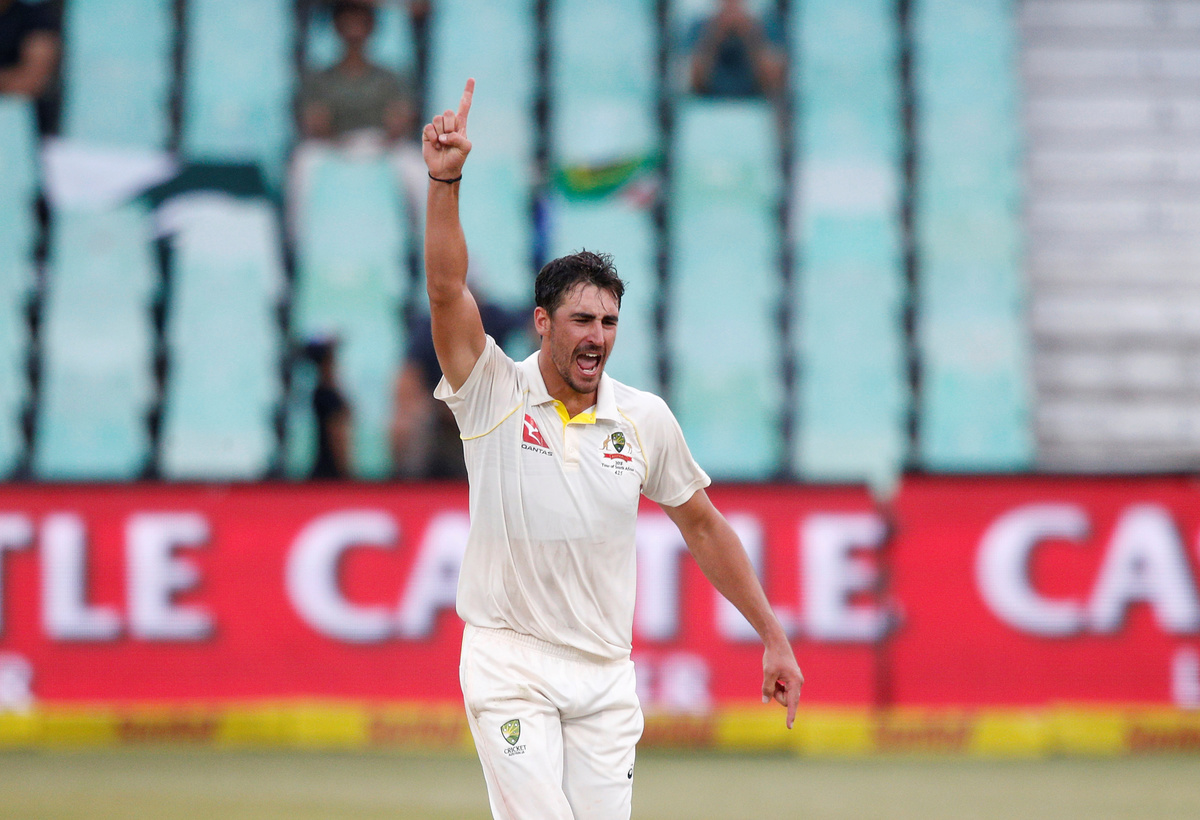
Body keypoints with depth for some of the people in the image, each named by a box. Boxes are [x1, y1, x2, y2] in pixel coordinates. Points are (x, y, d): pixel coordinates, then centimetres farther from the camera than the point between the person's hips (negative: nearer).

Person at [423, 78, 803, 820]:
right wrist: (444, 180, -32)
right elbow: (447, 291, -19)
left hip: (606, 673, 4)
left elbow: (704, 526, 13)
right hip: (510, 666, -4)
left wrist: (773, 635, 12)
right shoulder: (495, 394, -4)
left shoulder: (645, 418, 5)